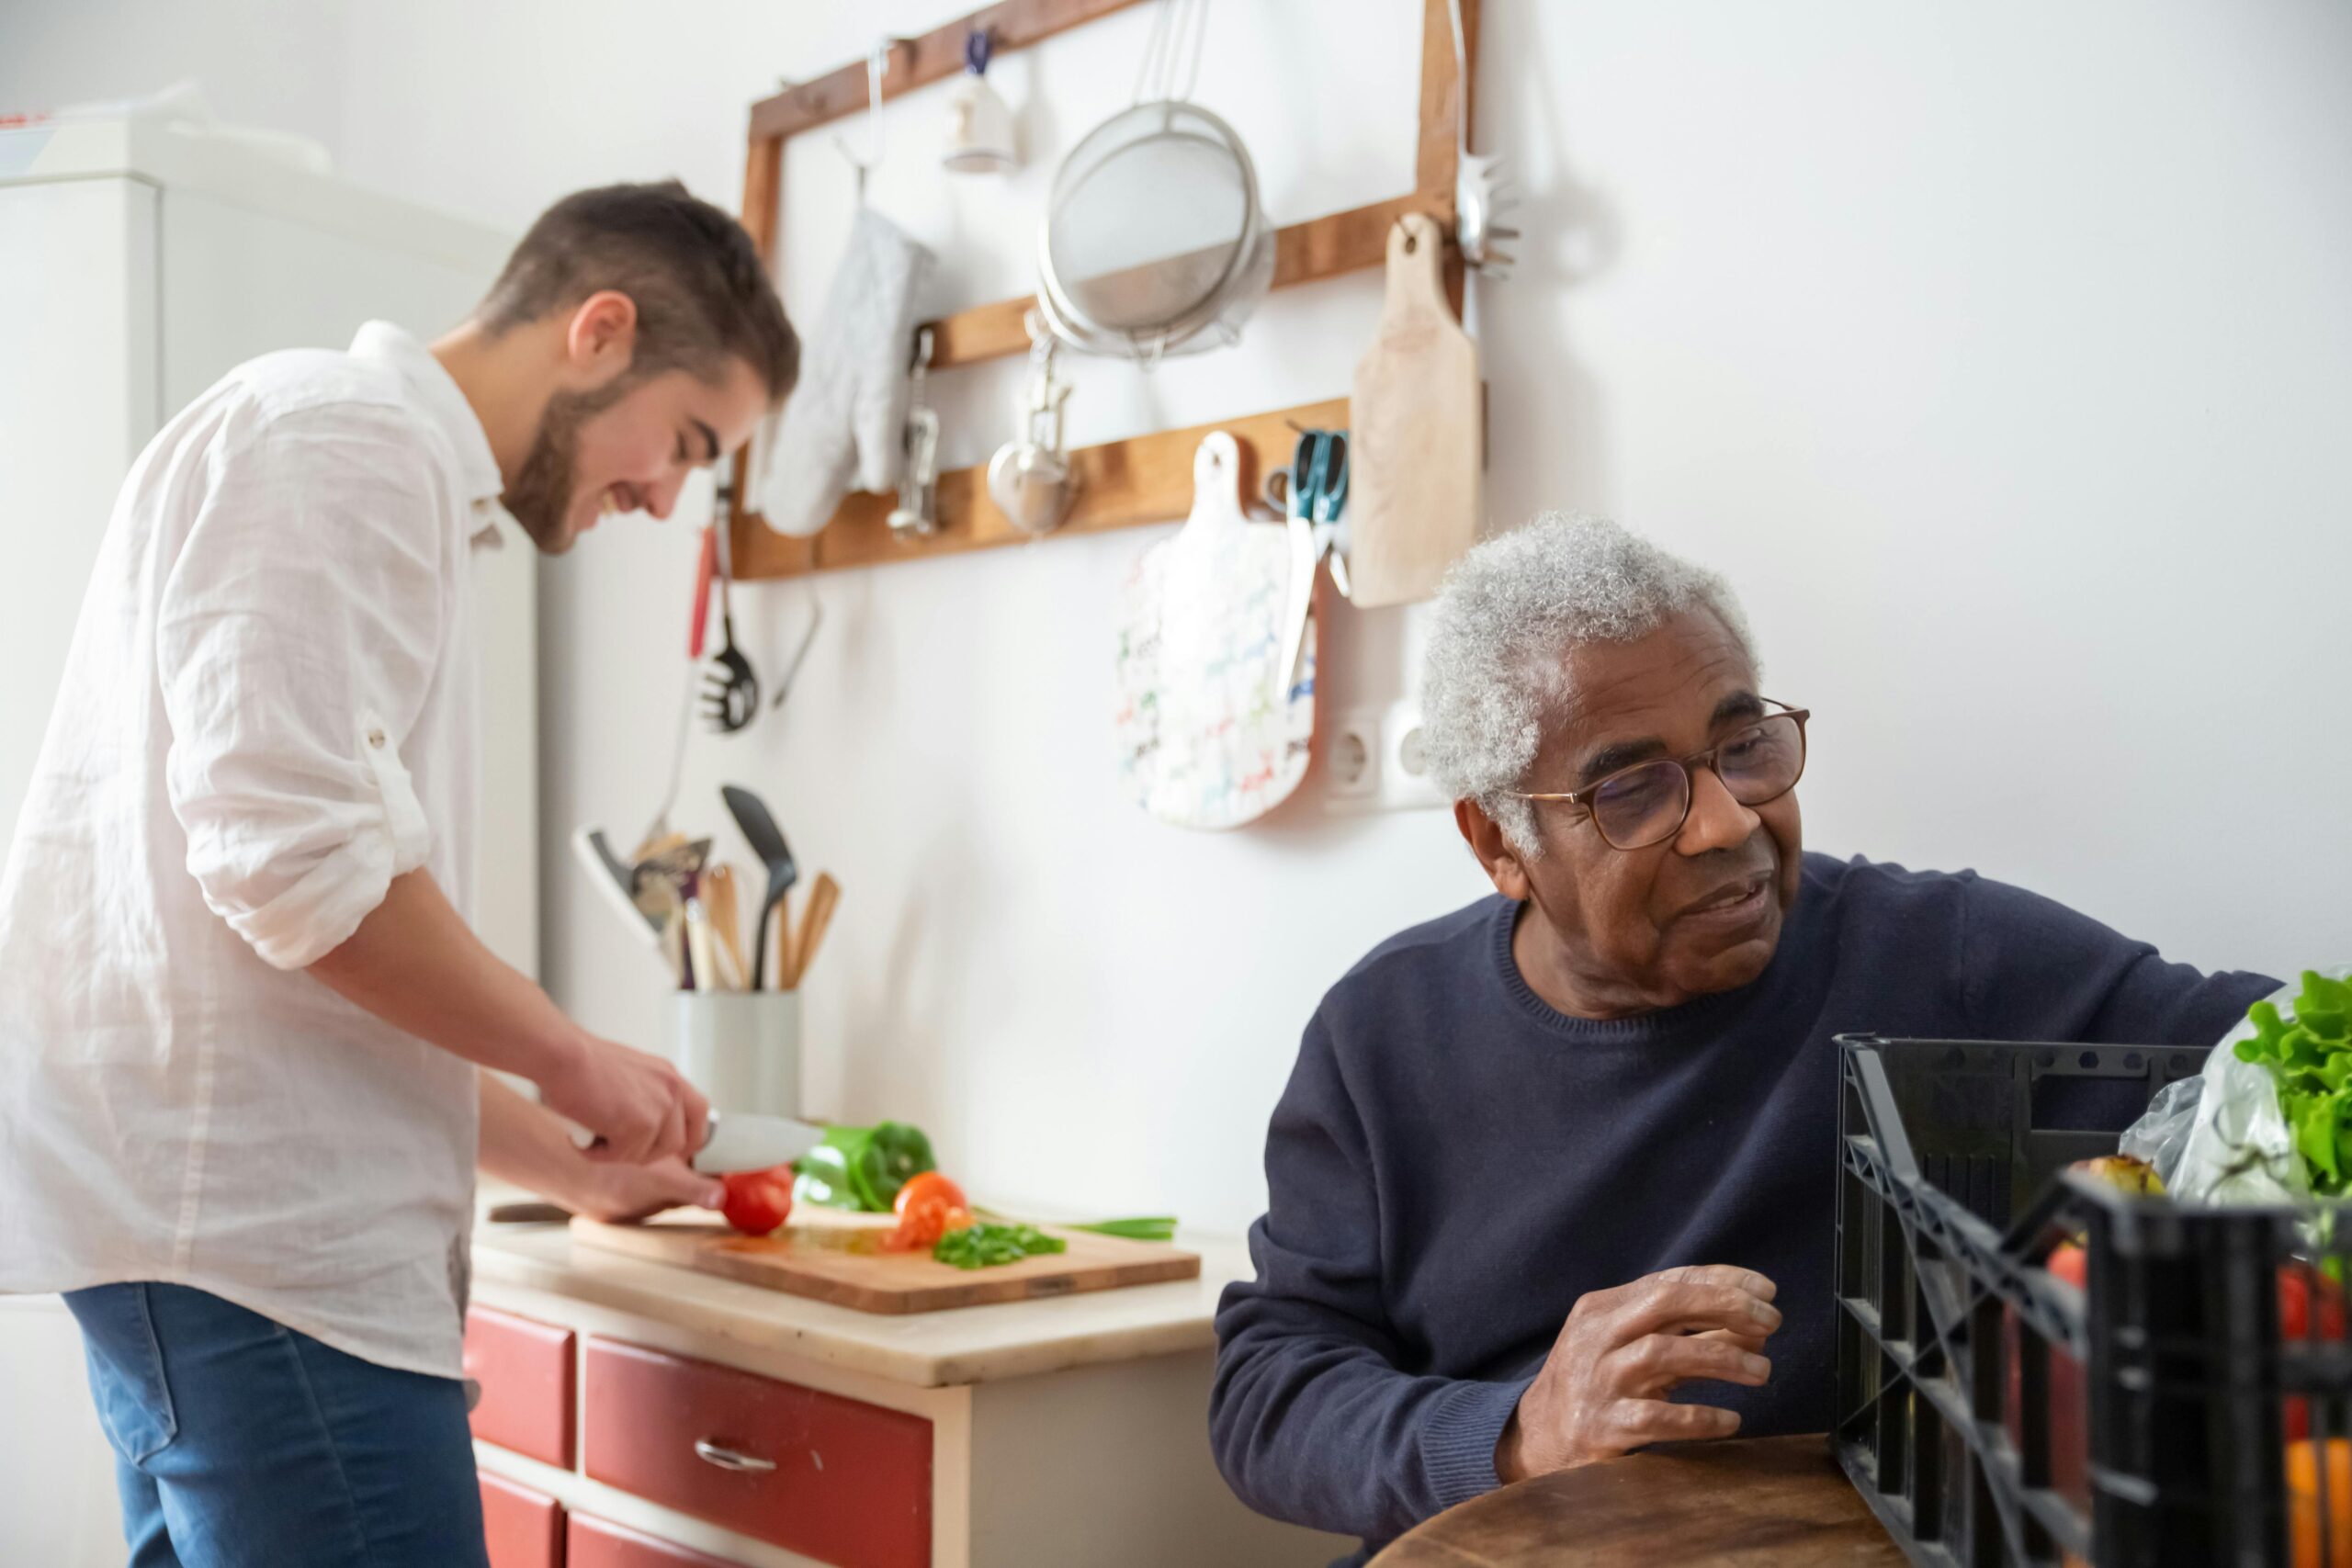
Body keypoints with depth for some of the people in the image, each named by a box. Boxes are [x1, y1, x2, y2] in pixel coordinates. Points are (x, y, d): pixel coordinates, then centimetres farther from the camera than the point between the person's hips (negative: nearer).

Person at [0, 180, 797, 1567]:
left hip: (218, 1226, 10)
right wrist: (575, 1063, -8)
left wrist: (577, 1169, 22)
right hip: (250, 1223, -10)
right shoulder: (341, 434, -6)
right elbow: (293, 859, -20)